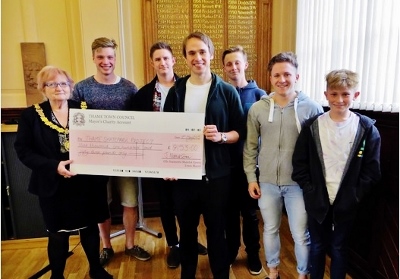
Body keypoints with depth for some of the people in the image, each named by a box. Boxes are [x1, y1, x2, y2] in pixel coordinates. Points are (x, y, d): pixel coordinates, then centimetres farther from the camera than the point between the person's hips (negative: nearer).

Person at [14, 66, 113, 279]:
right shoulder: (30, 115, -2)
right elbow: (23, 150, -6)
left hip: (86, 182, 2)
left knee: (90, 227, 16)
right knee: (58, 234, 12)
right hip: (54, 186, -1)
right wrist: (54, 165, -20)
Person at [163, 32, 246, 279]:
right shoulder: (176, 91, 4)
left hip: (217, 174, -2)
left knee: (216, 229, 12)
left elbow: (240, 131, 0)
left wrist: (221, 136, -20)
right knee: (187, 229, 17)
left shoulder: (227, 91, -3)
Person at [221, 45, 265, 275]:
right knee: (230, 209, 16)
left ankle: (253, 253, 32)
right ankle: (231, 249, 36)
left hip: (249, 162, -1)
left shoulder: (259, 95, -3)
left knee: (249, 211, 13)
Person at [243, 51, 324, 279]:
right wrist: (251, 177, 2)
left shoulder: (312, 108, -8)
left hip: (299, 182, -2)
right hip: (267, 182, 2)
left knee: (301, 234, 11)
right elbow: (250, 146, 3)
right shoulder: (258, 109, -2)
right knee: (270, 229, 19)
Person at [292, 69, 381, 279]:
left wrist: (354, 197, -10)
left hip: (347, 204, 0)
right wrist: (311, 192, -10)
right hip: (317, 202, 1)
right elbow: (299, 164, -2)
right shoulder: (312, 126, -4)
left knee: (339, 249, 16)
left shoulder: (367, 128, -4)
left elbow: (372, 170, -3)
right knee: (317, 247, 17)